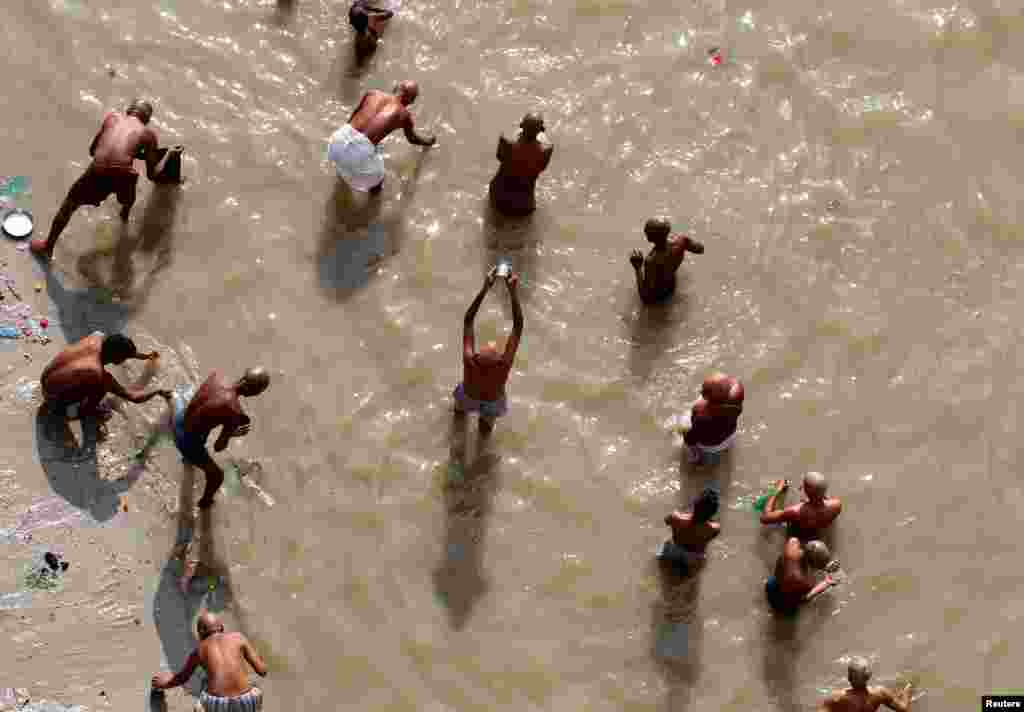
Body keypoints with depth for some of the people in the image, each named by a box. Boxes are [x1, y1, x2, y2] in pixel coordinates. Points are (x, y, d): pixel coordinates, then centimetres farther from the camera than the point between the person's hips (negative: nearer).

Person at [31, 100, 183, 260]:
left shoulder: (113, 116, 26)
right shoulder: (148, 133, 21)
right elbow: (153, 175, 21)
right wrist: (170, 155, 36)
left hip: (98, 171, 1)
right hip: (124, 173, -1)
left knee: (71, 201, 27)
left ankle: (47, 247, 37)